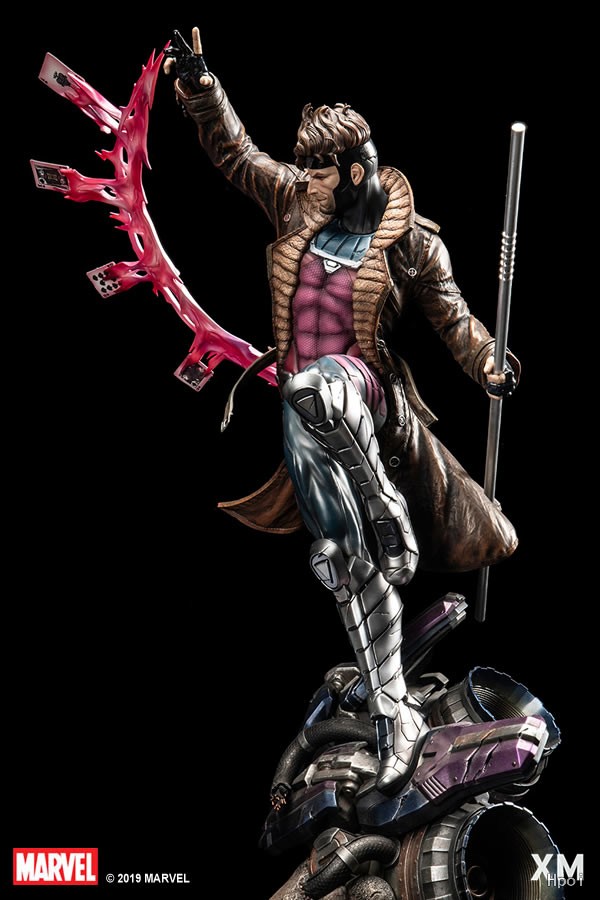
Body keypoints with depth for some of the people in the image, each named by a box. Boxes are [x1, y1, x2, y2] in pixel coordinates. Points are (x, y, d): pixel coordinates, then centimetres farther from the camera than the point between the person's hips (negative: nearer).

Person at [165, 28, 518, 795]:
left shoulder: (406, 239, -2)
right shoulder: (296, 203, 6)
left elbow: (448, 313, 6)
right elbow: (234, 152, 7)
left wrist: (489, 368, 0)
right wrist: (198, 85, -2)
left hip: (360, 388, -4)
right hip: (306, 413, 4)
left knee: (312, 391, -43)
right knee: (349, 566, 0)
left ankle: (390, 514, -24)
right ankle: (395, 716, 10)